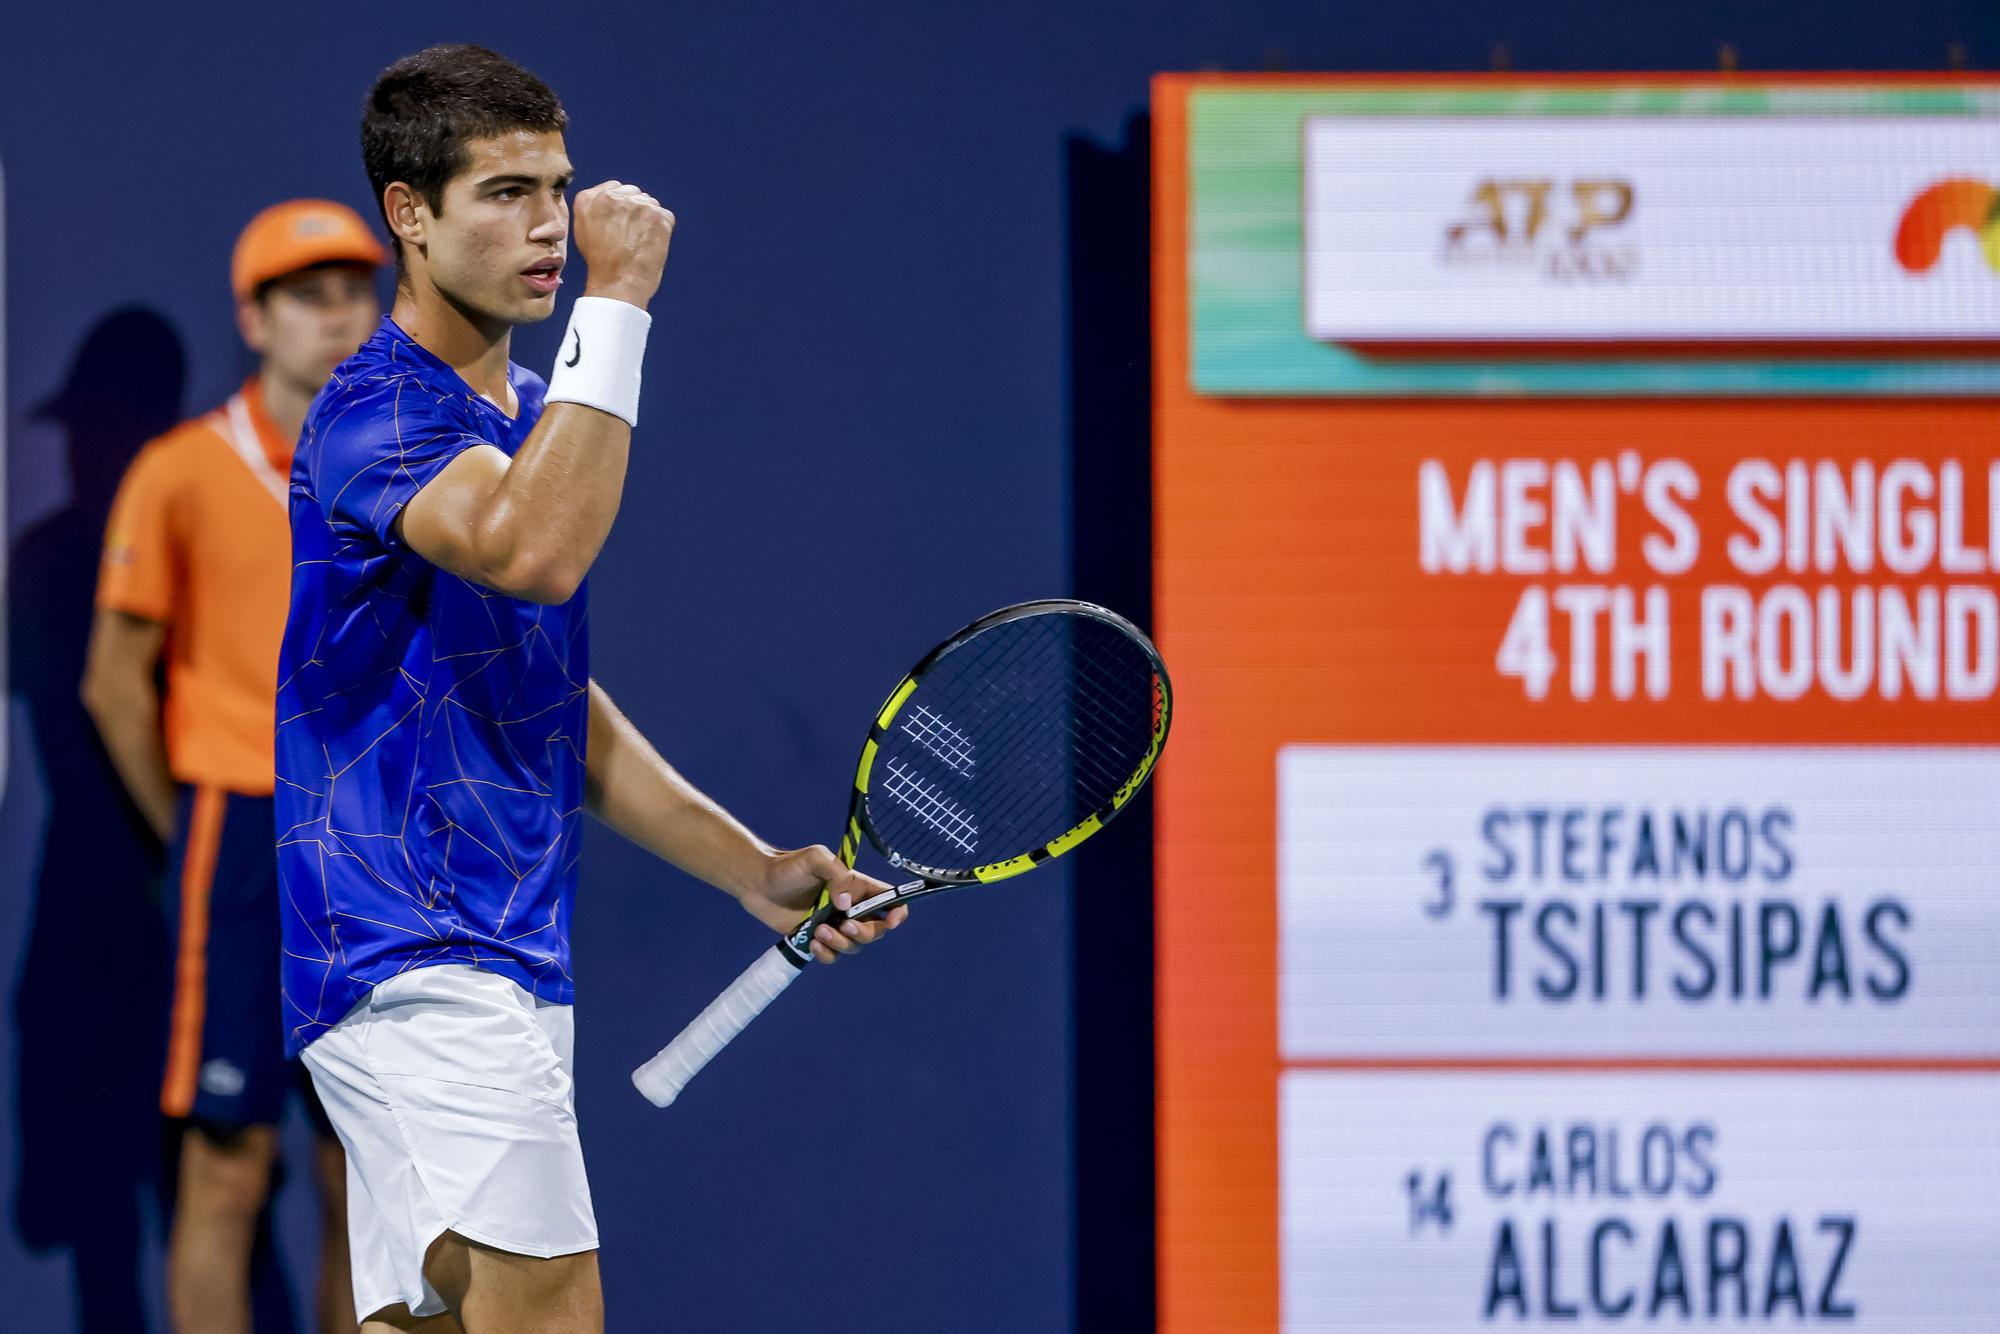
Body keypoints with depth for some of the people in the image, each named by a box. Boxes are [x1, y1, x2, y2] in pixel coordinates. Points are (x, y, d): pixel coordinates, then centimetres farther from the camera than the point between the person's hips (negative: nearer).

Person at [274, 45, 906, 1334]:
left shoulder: (529, 417, 18)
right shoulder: (373, 414, -12)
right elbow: (535, 551, -33)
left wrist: (755, 870, 19)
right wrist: (616, 304, -27)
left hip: (510, 962, 10)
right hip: (415, 953, -10)